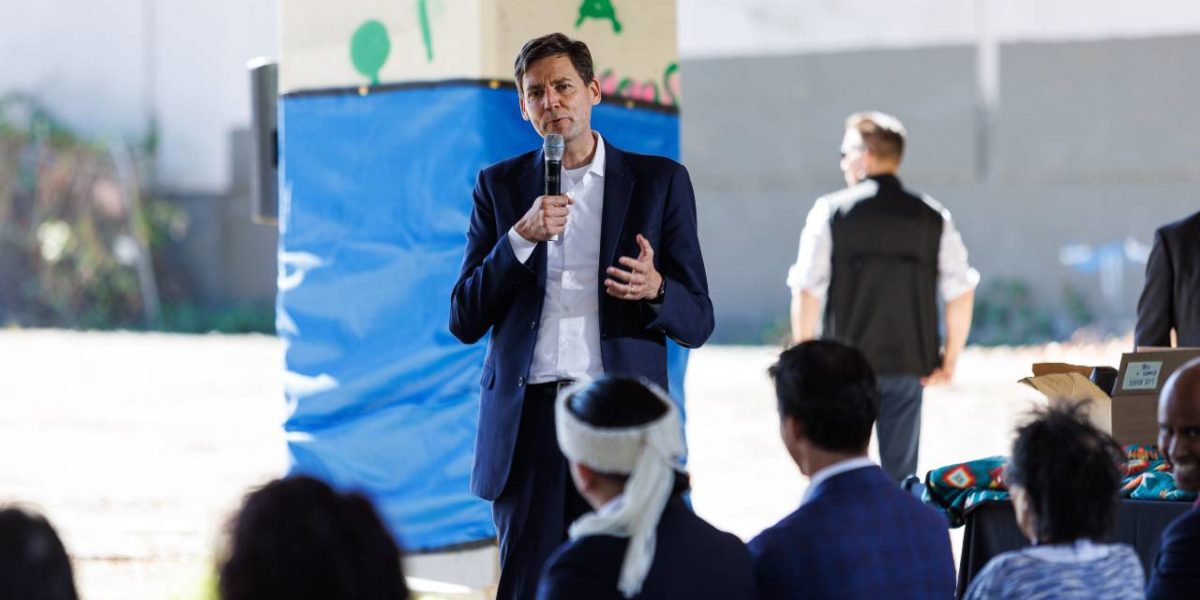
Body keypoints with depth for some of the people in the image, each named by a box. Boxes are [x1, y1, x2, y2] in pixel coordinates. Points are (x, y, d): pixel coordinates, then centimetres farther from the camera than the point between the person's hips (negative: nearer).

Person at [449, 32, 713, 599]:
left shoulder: (659, 181, 6)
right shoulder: (499, 185, 10)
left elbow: (697, 321, 6)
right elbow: (464, 321, 4)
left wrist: (654, 290, -17)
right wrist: (522, 238, -10)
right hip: (528, 420, 1)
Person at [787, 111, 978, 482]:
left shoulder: (830, 212, -5)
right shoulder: (933, 218, 2)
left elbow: (807, 292, -9)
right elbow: (961, 294, 0)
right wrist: (950, 360, 8)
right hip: (909, 365, 2)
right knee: (901, 474, 9)